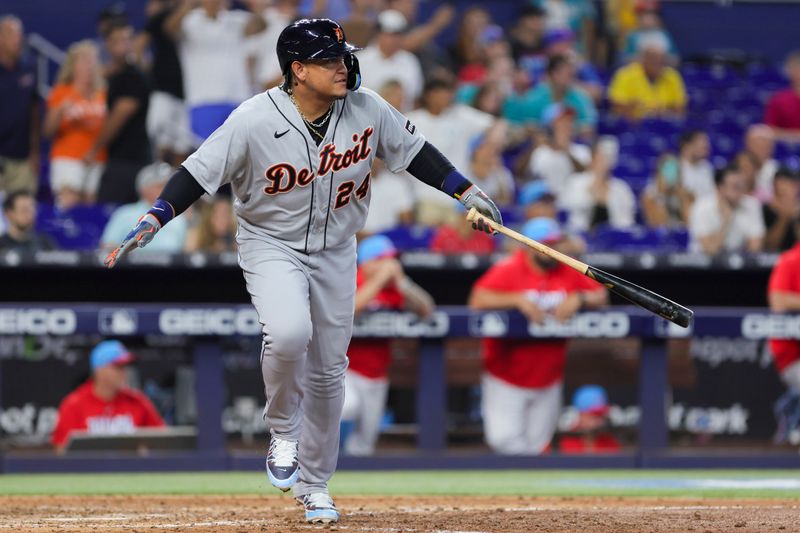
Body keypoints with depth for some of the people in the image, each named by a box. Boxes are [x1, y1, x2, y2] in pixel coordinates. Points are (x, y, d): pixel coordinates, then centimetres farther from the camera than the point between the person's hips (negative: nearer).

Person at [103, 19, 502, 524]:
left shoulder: (368, 110, -11)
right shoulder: (254, 121, -23)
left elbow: (415, 151, 4)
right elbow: (199, 171, -19)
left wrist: (467, 193, 2)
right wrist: (152, 222, -28)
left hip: (335, 251, 4)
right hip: (271, 246, -4)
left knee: (328, 368, 9)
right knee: (289, 333, -31)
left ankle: (314, 484, 27)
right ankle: (283, 430, -2)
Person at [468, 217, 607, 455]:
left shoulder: (569, 271, 2)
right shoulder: (508, 270, -10)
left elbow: (601, 296, 2)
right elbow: (477, 300, -21)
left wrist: (579, 299, -19)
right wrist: (518, 299, -31)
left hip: (548, 380, 4)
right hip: (506, 380, -4)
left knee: (536, 445, 6)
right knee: (505, 439, -14)